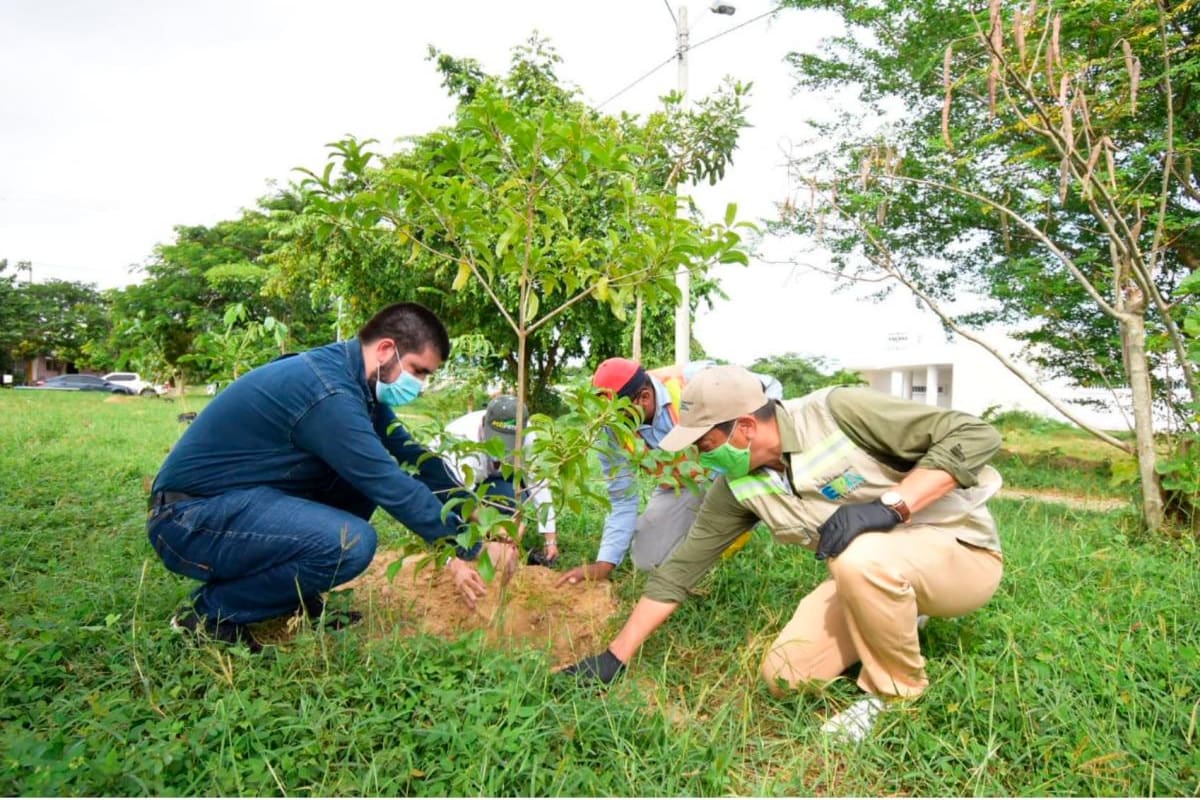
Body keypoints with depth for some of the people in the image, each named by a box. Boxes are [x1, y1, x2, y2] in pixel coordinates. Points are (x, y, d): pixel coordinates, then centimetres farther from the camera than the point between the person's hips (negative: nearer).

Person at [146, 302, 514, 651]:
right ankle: (210, 612, -5)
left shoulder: (352, 377, 3)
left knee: (366, 474, 2)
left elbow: (411, 456, 6)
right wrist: (467, 549, -13)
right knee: (350, 543, -28)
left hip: (236, 500, 10)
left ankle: (292, 598, 10)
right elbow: (394, 488, -24)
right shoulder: (329, 394, -26)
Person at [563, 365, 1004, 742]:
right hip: (871, 573, 6)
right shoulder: (738, 486, -8)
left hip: (960, 550, -5)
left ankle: (898, 695, -7)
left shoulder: (839, 411, -24)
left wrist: (890, 506, -33)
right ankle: (896, 620, 17)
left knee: (863, 557, -36)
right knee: (785, 676, -6)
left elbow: (975, 435, -22)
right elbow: (683, 565, -5)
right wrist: (615, 657, -4)